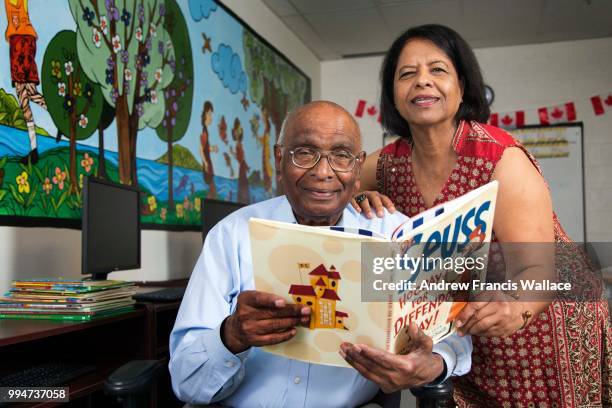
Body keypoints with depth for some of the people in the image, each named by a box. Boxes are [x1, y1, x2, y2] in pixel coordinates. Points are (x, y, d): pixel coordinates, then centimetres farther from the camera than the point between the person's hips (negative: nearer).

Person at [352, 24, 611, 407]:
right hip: (461, 338, 4)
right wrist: (360, 201, -20)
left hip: (537, 335, -3)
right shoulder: (388, 163, -7)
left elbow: (536, 268, -26)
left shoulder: (501, 158, -21)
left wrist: (514, 309, -49)